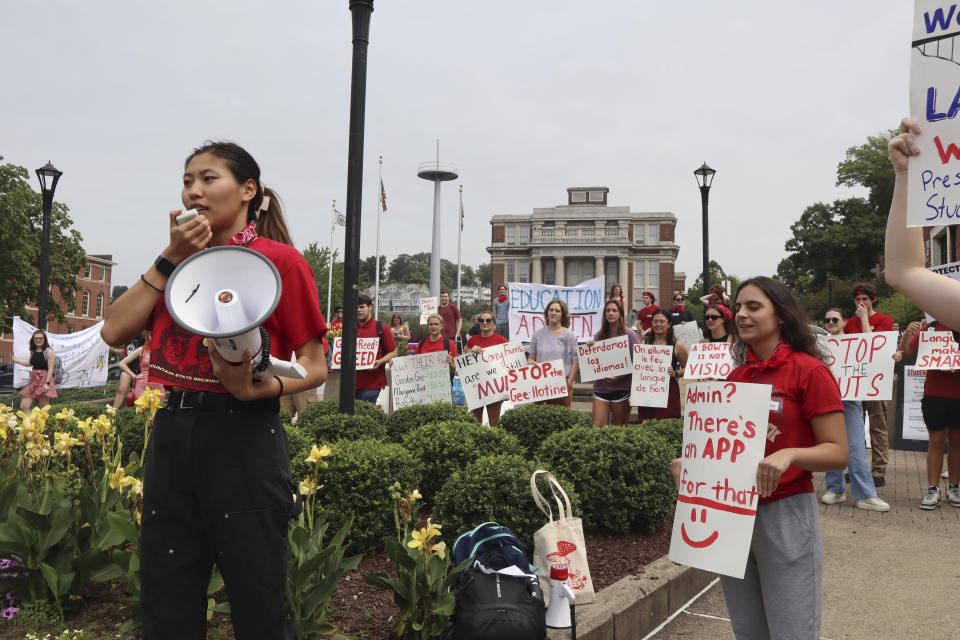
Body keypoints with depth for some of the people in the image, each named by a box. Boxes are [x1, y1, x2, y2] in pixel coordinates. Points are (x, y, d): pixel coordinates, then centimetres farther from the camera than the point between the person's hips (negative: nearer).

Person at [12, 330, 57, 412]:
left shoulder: (49, 351, -9)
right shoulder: (33, 351, 12)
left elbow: (50, 369, -14)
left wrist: (47, 383, -21)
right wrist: (17, 360, 38)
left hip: (44, 380, -7)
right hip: (33, 380, 7)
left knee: (43, 410, -2)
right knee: (23, 407, -1)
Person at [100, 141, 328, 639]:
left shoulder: (279, 260, -4)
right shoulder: (178, 259, 14)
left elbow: (315, 368, -4)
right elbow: (114, 331, 2)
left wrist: (254, 389, -22)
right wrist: (171, 259, -2)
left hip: (243, 435, -5)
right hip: (172, 433, 6)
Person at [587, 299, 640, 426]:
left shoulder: (629, 334, -3)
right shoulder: (599, 335, 9)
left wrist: (619, 377, -16)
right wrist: (589, 347, -5)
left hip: (621, 387, -3)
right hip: (600, 387, 3)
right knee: (598, 427, -3)